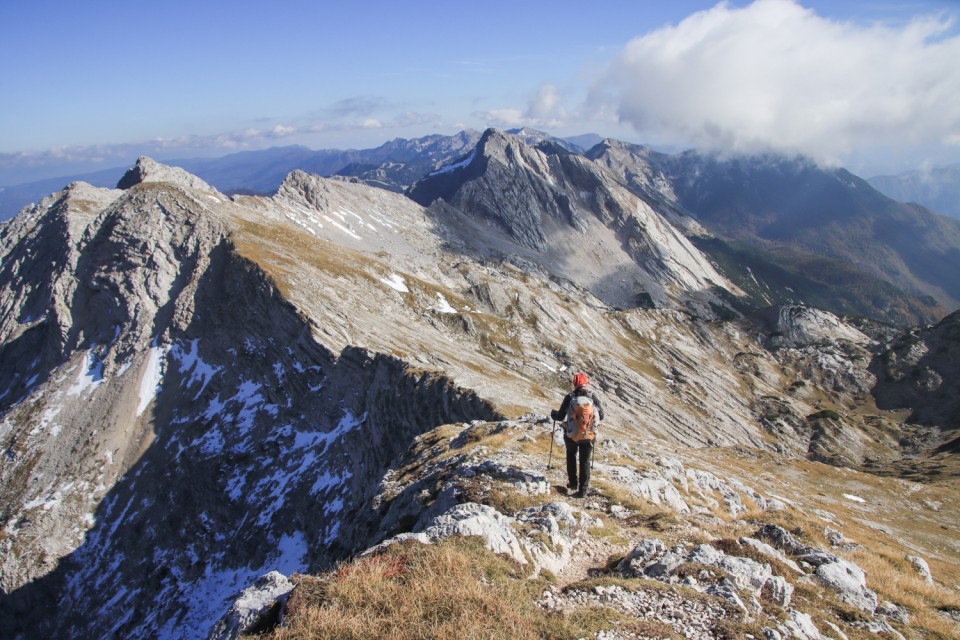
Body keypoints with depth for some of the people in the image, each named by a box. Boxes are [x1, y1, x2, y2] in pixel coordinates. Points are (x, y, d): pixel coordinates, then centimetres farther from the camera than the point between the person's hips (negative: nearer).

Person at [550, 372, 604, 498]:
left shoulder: (570, 397, -12)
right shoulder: (593, 397, -8)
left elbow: (561, 416, -6)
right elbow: (601, 416, -1)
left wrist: (553, 413, 16)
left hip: (571, 435, 0)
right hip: (588, 436, 0)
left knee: (571, 455, 27)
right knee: (585, 461, 15)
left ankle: (573, 483, 25)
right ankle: (583, 489, 11)